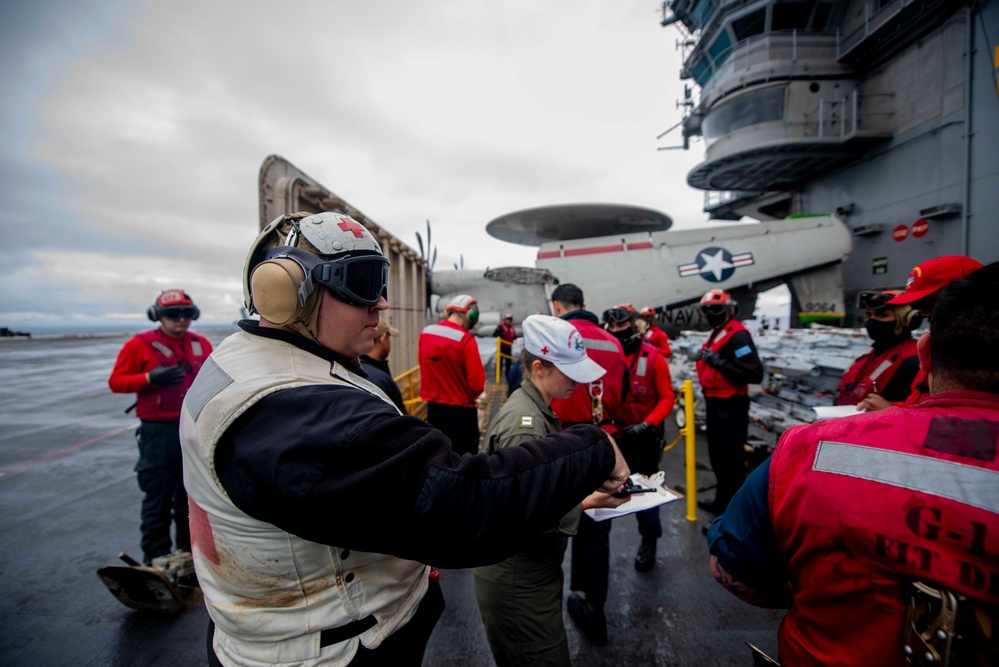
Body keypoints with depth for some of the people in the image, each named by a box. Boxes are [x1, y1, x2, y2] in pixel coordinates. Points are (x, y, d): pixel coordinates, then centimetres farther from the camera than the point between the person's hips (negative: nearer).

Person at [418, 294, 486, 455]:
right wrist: (469, 396, 2)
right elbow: (477, 383, -19)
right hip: (460, 410, -6)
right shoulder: (466, 339, -19)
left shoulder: (425, 332, -1)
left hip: (433, 406, 6)